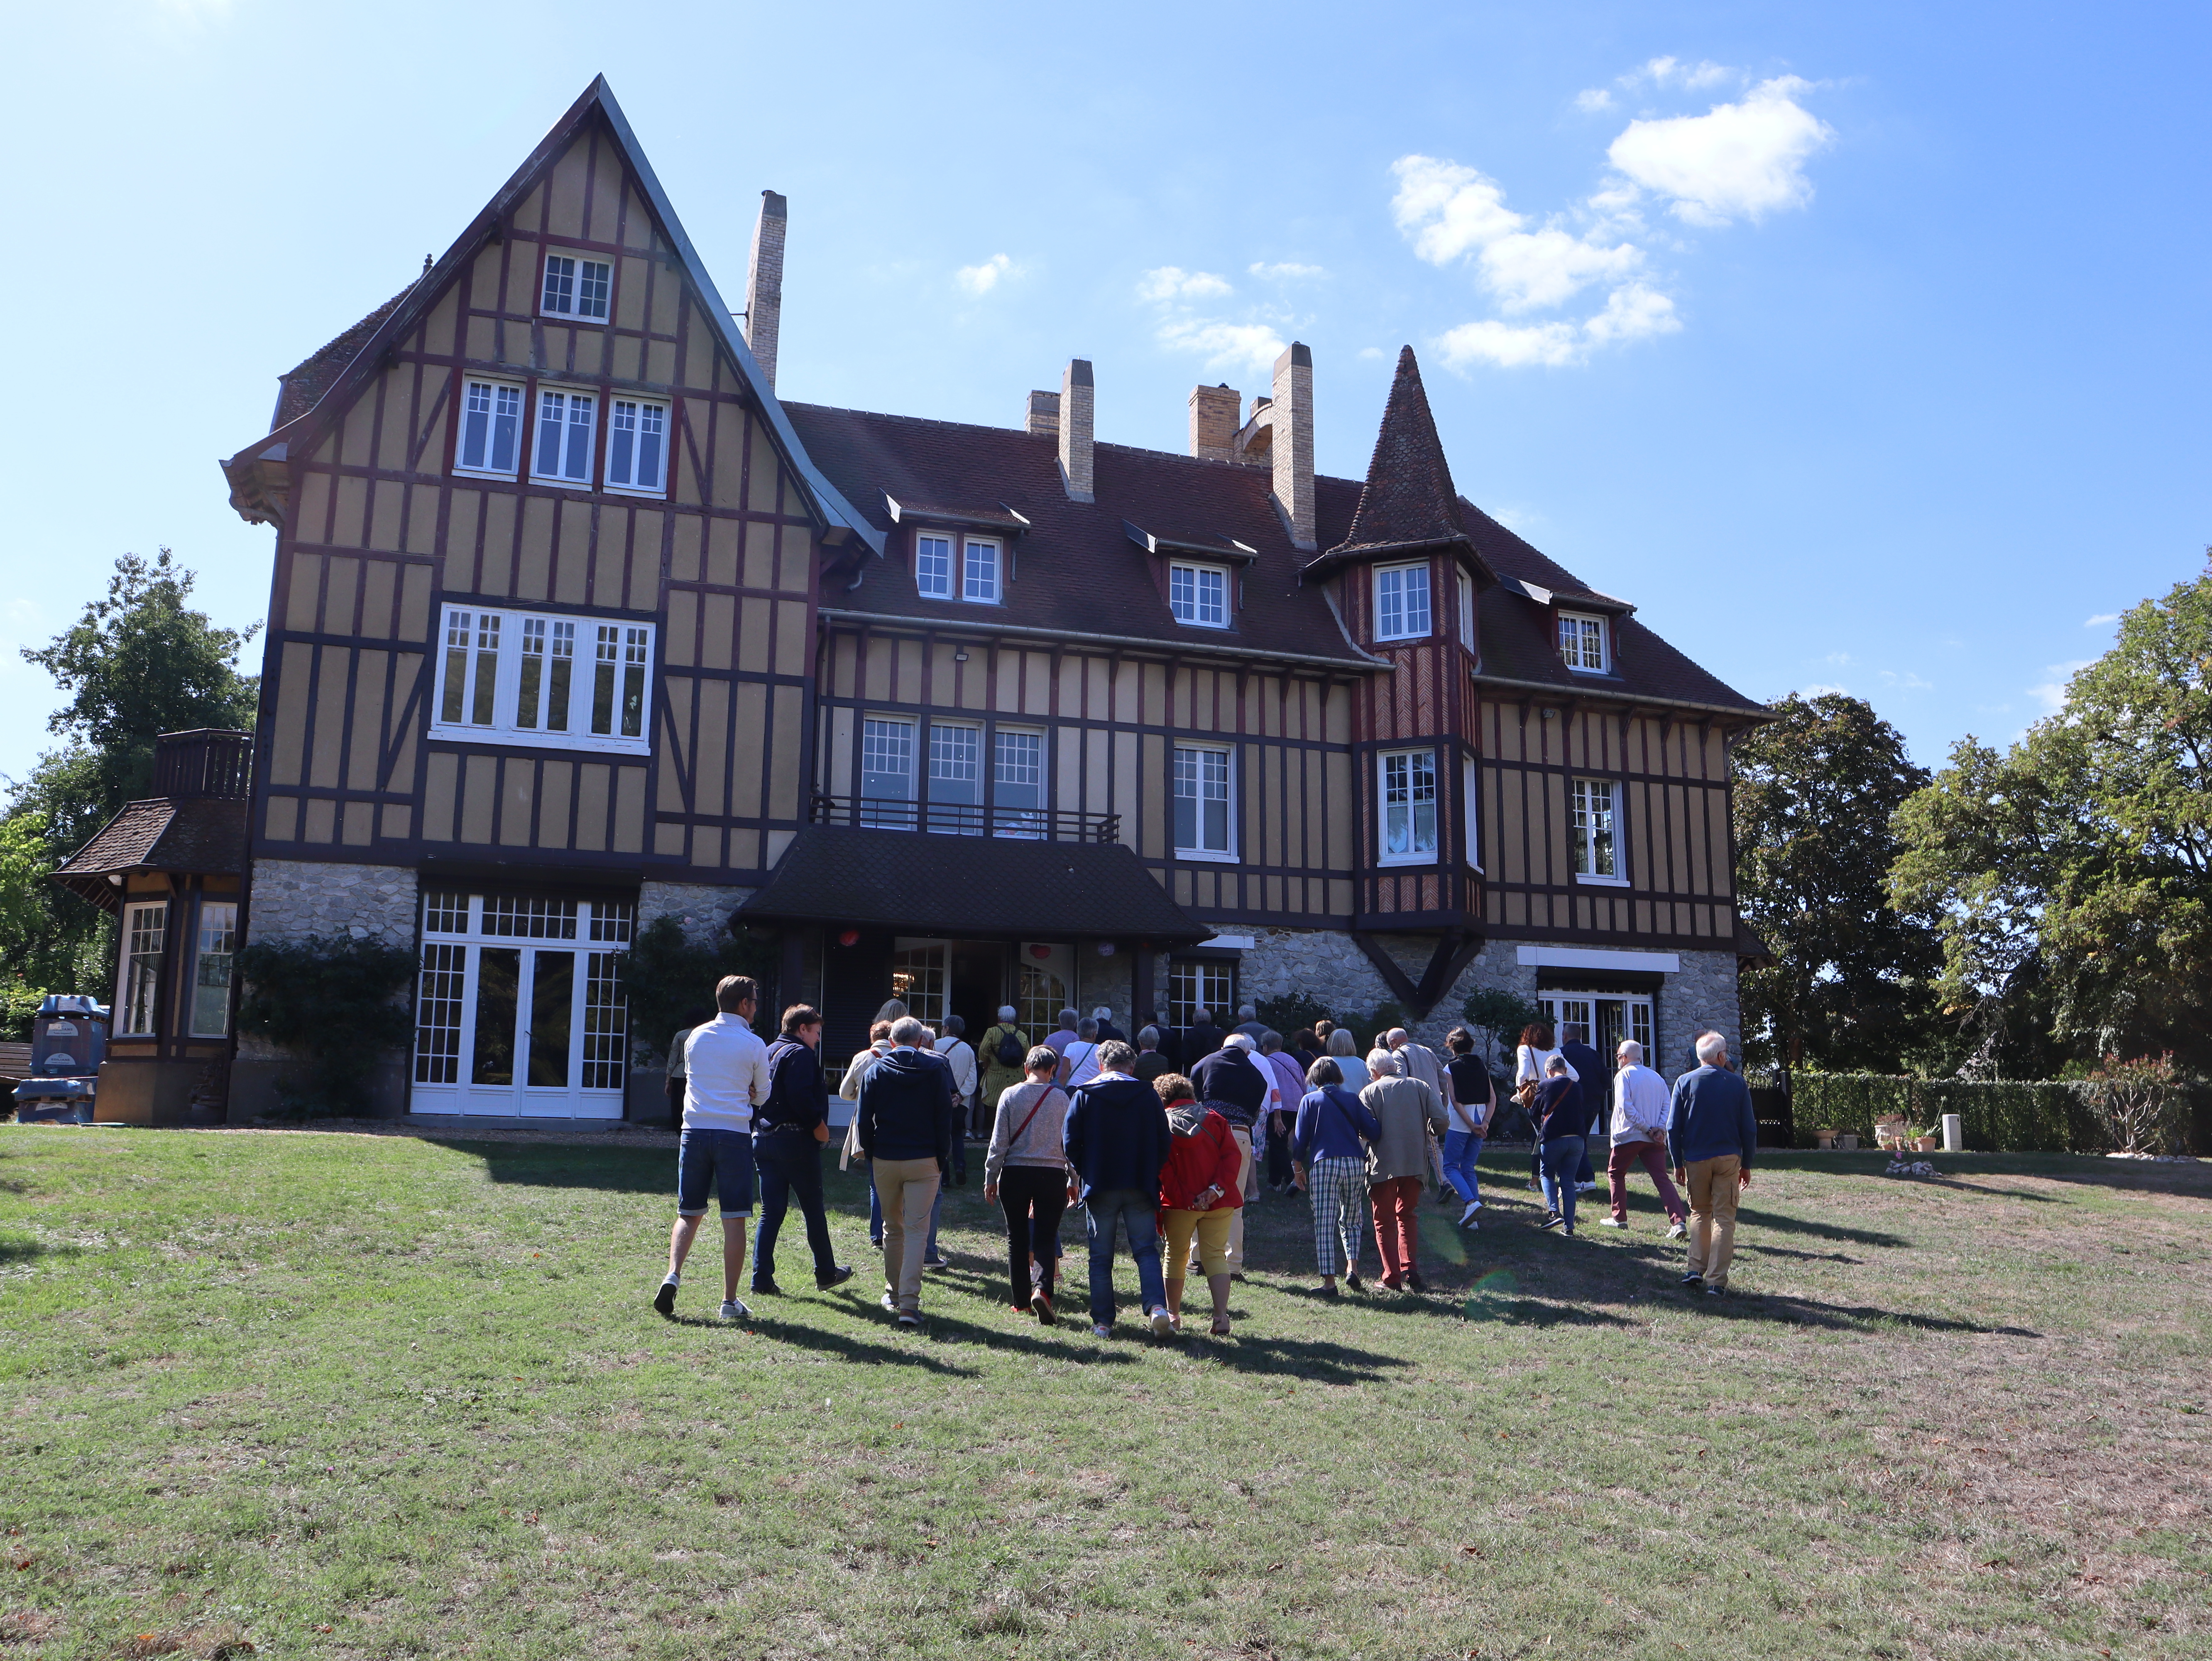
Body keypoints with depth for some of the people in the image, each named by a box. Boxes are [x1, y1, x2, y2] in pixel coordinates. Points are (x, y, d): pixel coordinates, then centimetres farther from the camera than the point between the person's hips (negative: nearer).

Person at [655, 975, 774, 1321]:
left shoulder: (696, 1037, 9)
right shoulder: (754, 1044, -2)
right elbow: (762, 1095, 8)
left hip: (694, 1131, 4)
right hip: (734, 1134, -3)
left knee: (688, 1214, 14)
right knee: (734, 1219, 1)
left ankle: (673, 1276, -7)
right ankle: (730, 1301, 2)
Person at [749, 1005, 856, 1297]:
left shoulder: (768, 1052, 15)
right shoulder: (801, 1053, -11)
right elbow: (801, 1096, -23)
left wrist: (761, 1127, 18)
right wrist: (819, 1125, -13)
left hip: (763, 1139, 7)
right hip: (795, 1139, -7)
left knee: (771, 1211, 8)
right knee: (813, 1209, 6)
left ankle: (762, 1278, 3)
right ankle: (826, 1273, 16)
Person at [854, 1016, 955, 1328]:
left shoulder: (877, 1070, 1)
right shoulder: (936, 1069, -2)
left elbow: (863, 1119, 1)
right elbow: (944, 1118, -3)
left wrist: (871, 1155, 10)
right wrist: (942, 1159, 4)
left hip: (885, 1161, 2)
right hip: (924, 1162, -2)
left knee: (892, 1228, 17)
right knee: (916, 1230, -2)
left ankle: (893, 1294, 27)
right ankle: (909, 1303, -11)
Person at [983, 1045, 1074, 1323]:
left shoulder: (1010, 1095, -2)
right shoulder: (1061, 1098, 0)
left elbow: (999, 1141, -2)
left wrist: (990, 1178, 6)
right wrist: (1073, 1181, 15)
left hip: (1015, 1174, 0)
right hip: (1052, 1175, 0)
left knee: (1017, 1238, 11)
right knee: (1046, 1238, 3)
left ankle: (1021, 1302, 14)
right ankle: (1042, 1288, -20)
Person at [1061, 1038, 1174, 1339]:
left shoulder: (1084, 1095, -1)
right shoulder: (1147, 1094, 2)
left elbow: (1071, 1144, -2)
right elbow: (1163, 1142, 2)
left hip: (1099, 1188, 0)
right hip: (1140, 1188, 1)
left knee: (1101, 1257, 7)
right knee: (1146, 1250, 4)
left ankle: (1102, 1322, 6)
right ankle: (1157, 1306, -16)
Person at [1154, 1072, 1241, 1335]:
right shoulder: (1214, 1119, 5)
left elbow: (1163, 1170, -9)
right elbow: (1232, 1156, -5)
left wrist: (1184, 1199, -10)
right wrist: (1217, 1189, -11)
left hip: (1180, 1204, -2)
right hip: (1219, 1202, 2)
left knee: (1176, 1256, 13)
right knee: (1216, 1256, 6)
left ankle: (1173, 1314, 20)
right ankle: (1221, 1316, -8)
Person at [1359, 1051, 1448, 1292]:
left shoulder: (1370, 1092, -2)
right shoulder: (1420, 1087, 5)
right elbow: (1441, 1121, -3)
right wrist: (1424, 1133, 18)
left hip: (1383, 1164, -3)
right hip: (1415, 1162, 3)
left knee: (1385, 1221, 9)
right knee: (1408, 1217, 18)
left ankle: (1393, 1277, 6)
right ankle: (1410, 1271, 5)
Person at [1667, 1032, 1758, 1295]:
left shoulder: (1685, 1082, -2)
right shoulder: (1737, 1083, -3)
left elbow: (1673, 1127, -3)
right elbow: (1749, 1128, 0)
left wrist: (1678, 1163, 5)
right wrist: (1746, 1165, 8)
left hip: (1696, 1158, 1)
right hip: (1728, 1158, -1)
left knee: (1700, 1213, 18)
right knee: (1724, 1218, 3)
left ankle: (1697, 1270, 10)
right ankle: (1717, 1281, 0)